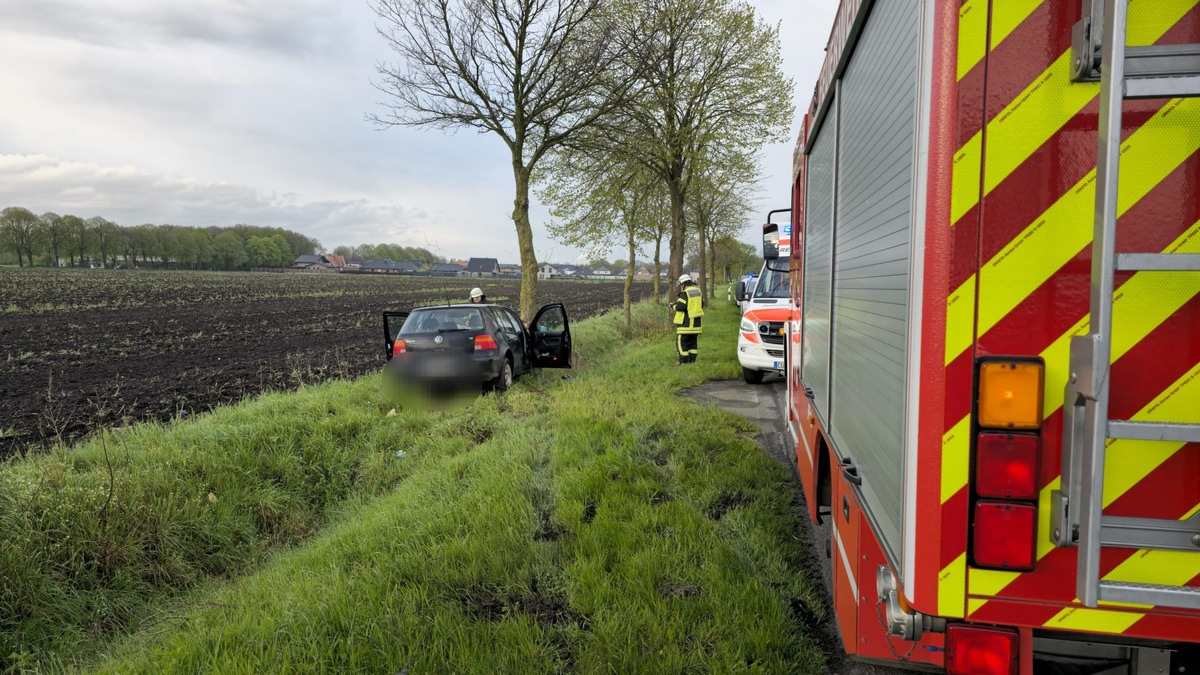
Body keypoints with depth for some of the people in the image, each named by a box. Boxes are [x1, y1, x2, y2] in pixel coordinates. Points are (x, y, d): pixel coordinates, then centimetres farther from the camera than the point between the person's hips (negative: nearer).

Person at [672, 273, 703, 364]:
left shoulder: (684, 293, -15)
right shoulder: (699, 292, 9)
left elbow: (680, 307, -21)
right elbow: (701, 305, 18)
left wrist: (674, 305, -2)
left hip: (685, 323, -7)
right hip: (696, 323, 7)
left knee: (682, 342, 0)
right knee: (693, 342, 14)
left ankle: (683, 362, -1)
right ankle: (692, 360, 15)